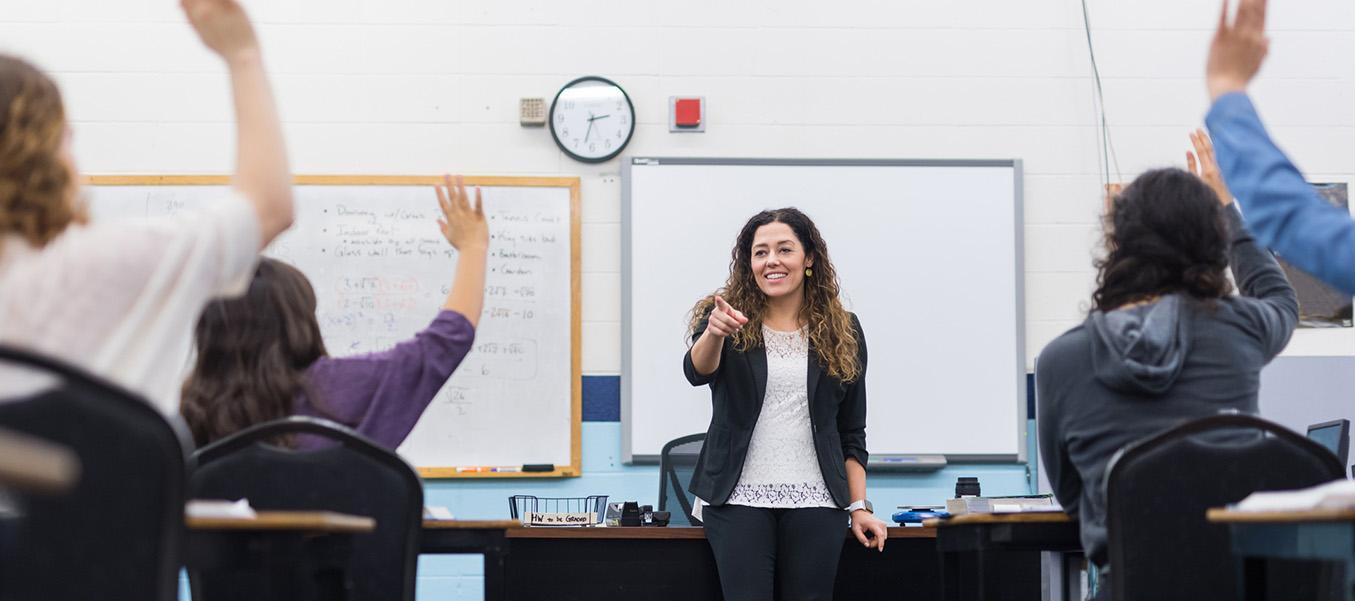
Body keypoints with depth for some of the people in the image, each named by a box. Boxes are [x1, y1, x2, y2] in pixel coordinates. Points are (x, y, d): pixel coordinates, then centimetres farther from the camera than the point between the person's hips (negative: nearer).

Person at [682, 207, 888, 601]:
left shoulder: (842, 331, 7)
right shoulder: (727, 318, 2)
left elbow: (851, 432, 11)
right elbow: (697, 372, -19)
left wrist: (859, 506, 5)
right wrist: (714, 332, -40)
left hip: (815, 501, 2)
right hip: (740, 499, -1)